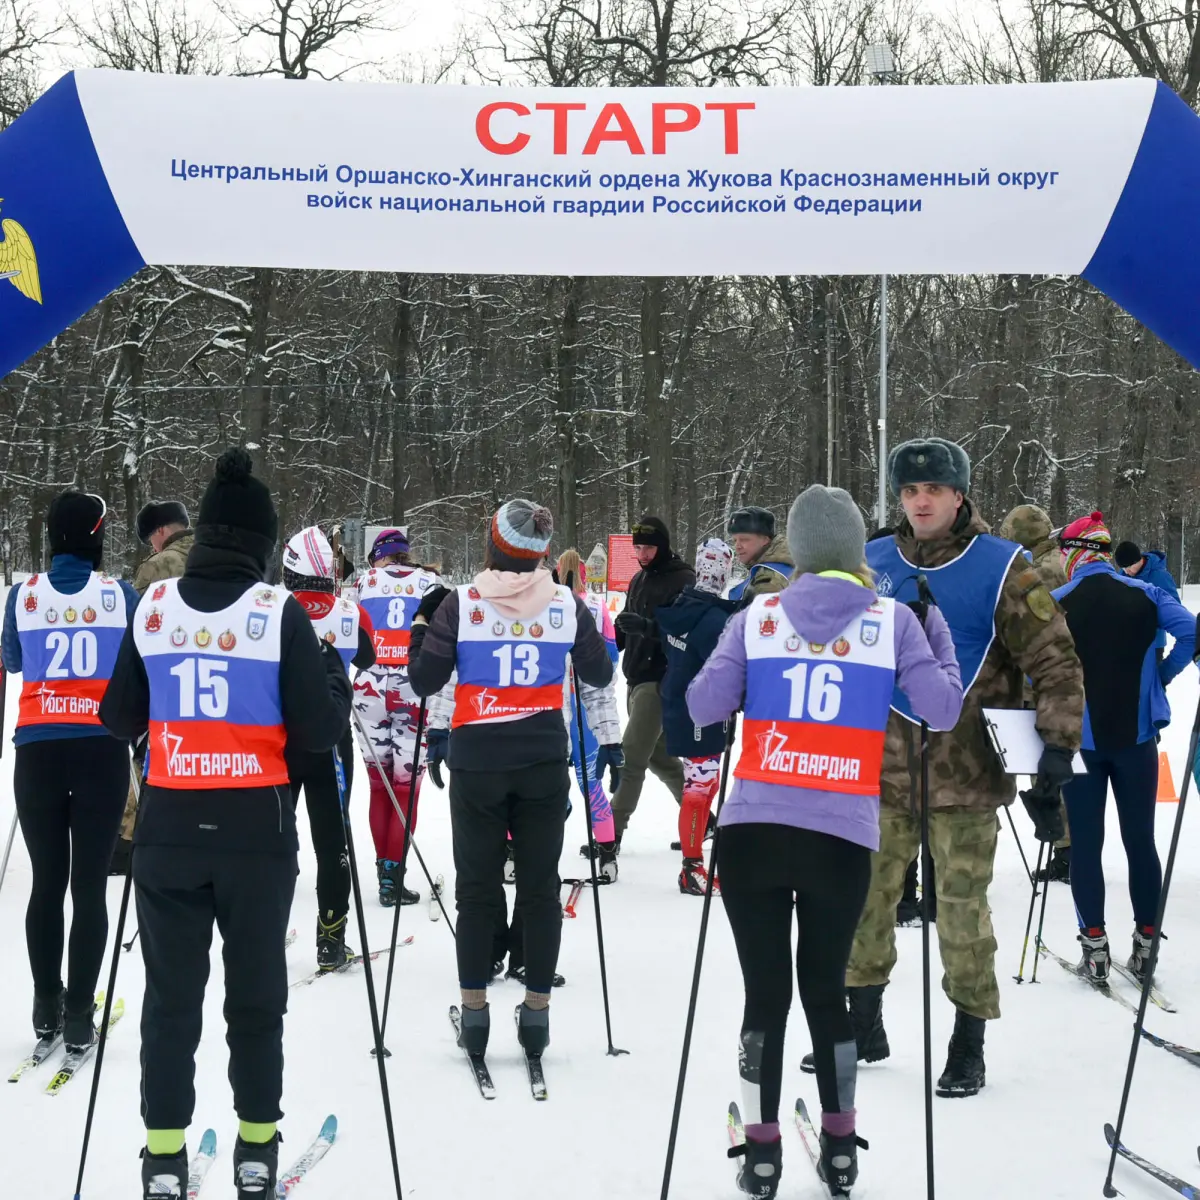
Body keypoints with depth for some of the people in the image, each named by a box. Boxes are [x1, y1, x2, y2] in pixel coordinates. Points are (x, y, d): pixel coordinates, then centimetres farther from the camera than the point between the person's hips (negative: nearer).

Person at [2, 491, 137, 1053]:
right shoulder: (120, 595, -3)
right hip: (102, 750, -1)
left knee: (47, 882, 12)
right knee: (90, 886, 2)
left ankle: (46, 1007, 18)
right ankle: (78, 1017, 2)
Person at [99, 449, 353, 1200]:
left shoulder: (152, 607, 1)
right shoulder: (281, 613, -8)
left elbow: (120, 720, 9)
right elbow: (319, 731, -8)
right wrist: (335, 673, 10)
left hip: (168, 828, 2)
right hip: (256, 829, -2)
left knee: (171, 994, 12)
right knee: (256, 995, 13)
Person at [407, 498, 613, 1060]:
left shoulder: (460, 604, -10)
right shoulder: (566, 604, -4)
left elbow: (425, 680, -7)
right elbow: (600, 674, 7)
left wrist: (423, 622, 8)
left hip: (477, 760, -1)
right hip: (544, 760, 1)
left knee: (477, 886, 9)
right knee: (540, 885, 10)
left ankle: (474, 1007, 11)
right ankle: (537, 1007, 13)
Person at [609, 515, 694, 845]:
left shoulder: (683, 580, -10)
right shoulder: (639, 580, 15)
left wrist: (647, 626, -34)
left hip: (661, 679, -9)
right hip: (636, 678, 9)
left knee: (632, 755, -11)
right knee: (658, 755, 15)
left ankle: (612, 832, -9)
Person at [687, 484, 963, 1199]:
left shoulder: (757, 617, 3)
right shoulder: (894, 619, 2)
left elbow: (704, 706, 0)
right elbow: (942, 710, -1)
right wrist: (941, 638, 15)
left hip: (752, 832, 0)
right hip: (843, 838, 0)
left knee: (766, 992, 7)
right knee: (826, 987, 16)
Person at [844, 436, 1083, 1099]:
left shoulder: (1000, 567, -4)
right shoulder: (872, 564, 7)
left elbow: (1055, 659, -4)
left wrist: (1059, 744, -12)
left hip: (964, 772, -4)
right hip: (881, 770, 4)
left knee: (961, 909, 0)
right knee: (863, 900, 9)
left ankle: (968, 1047, 14)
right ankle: (863, 1026, 27)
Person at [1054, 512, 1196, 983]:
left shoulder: (1056, 603, -5)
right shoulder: (1146, 594, 0)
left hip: (1080, 737, -2)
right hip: (1135, 734, 2)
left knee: (1086, 843, 6)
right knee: (1141, 840, 9)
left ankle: (1095, 945, 4)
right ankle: (1145, 945, 11)